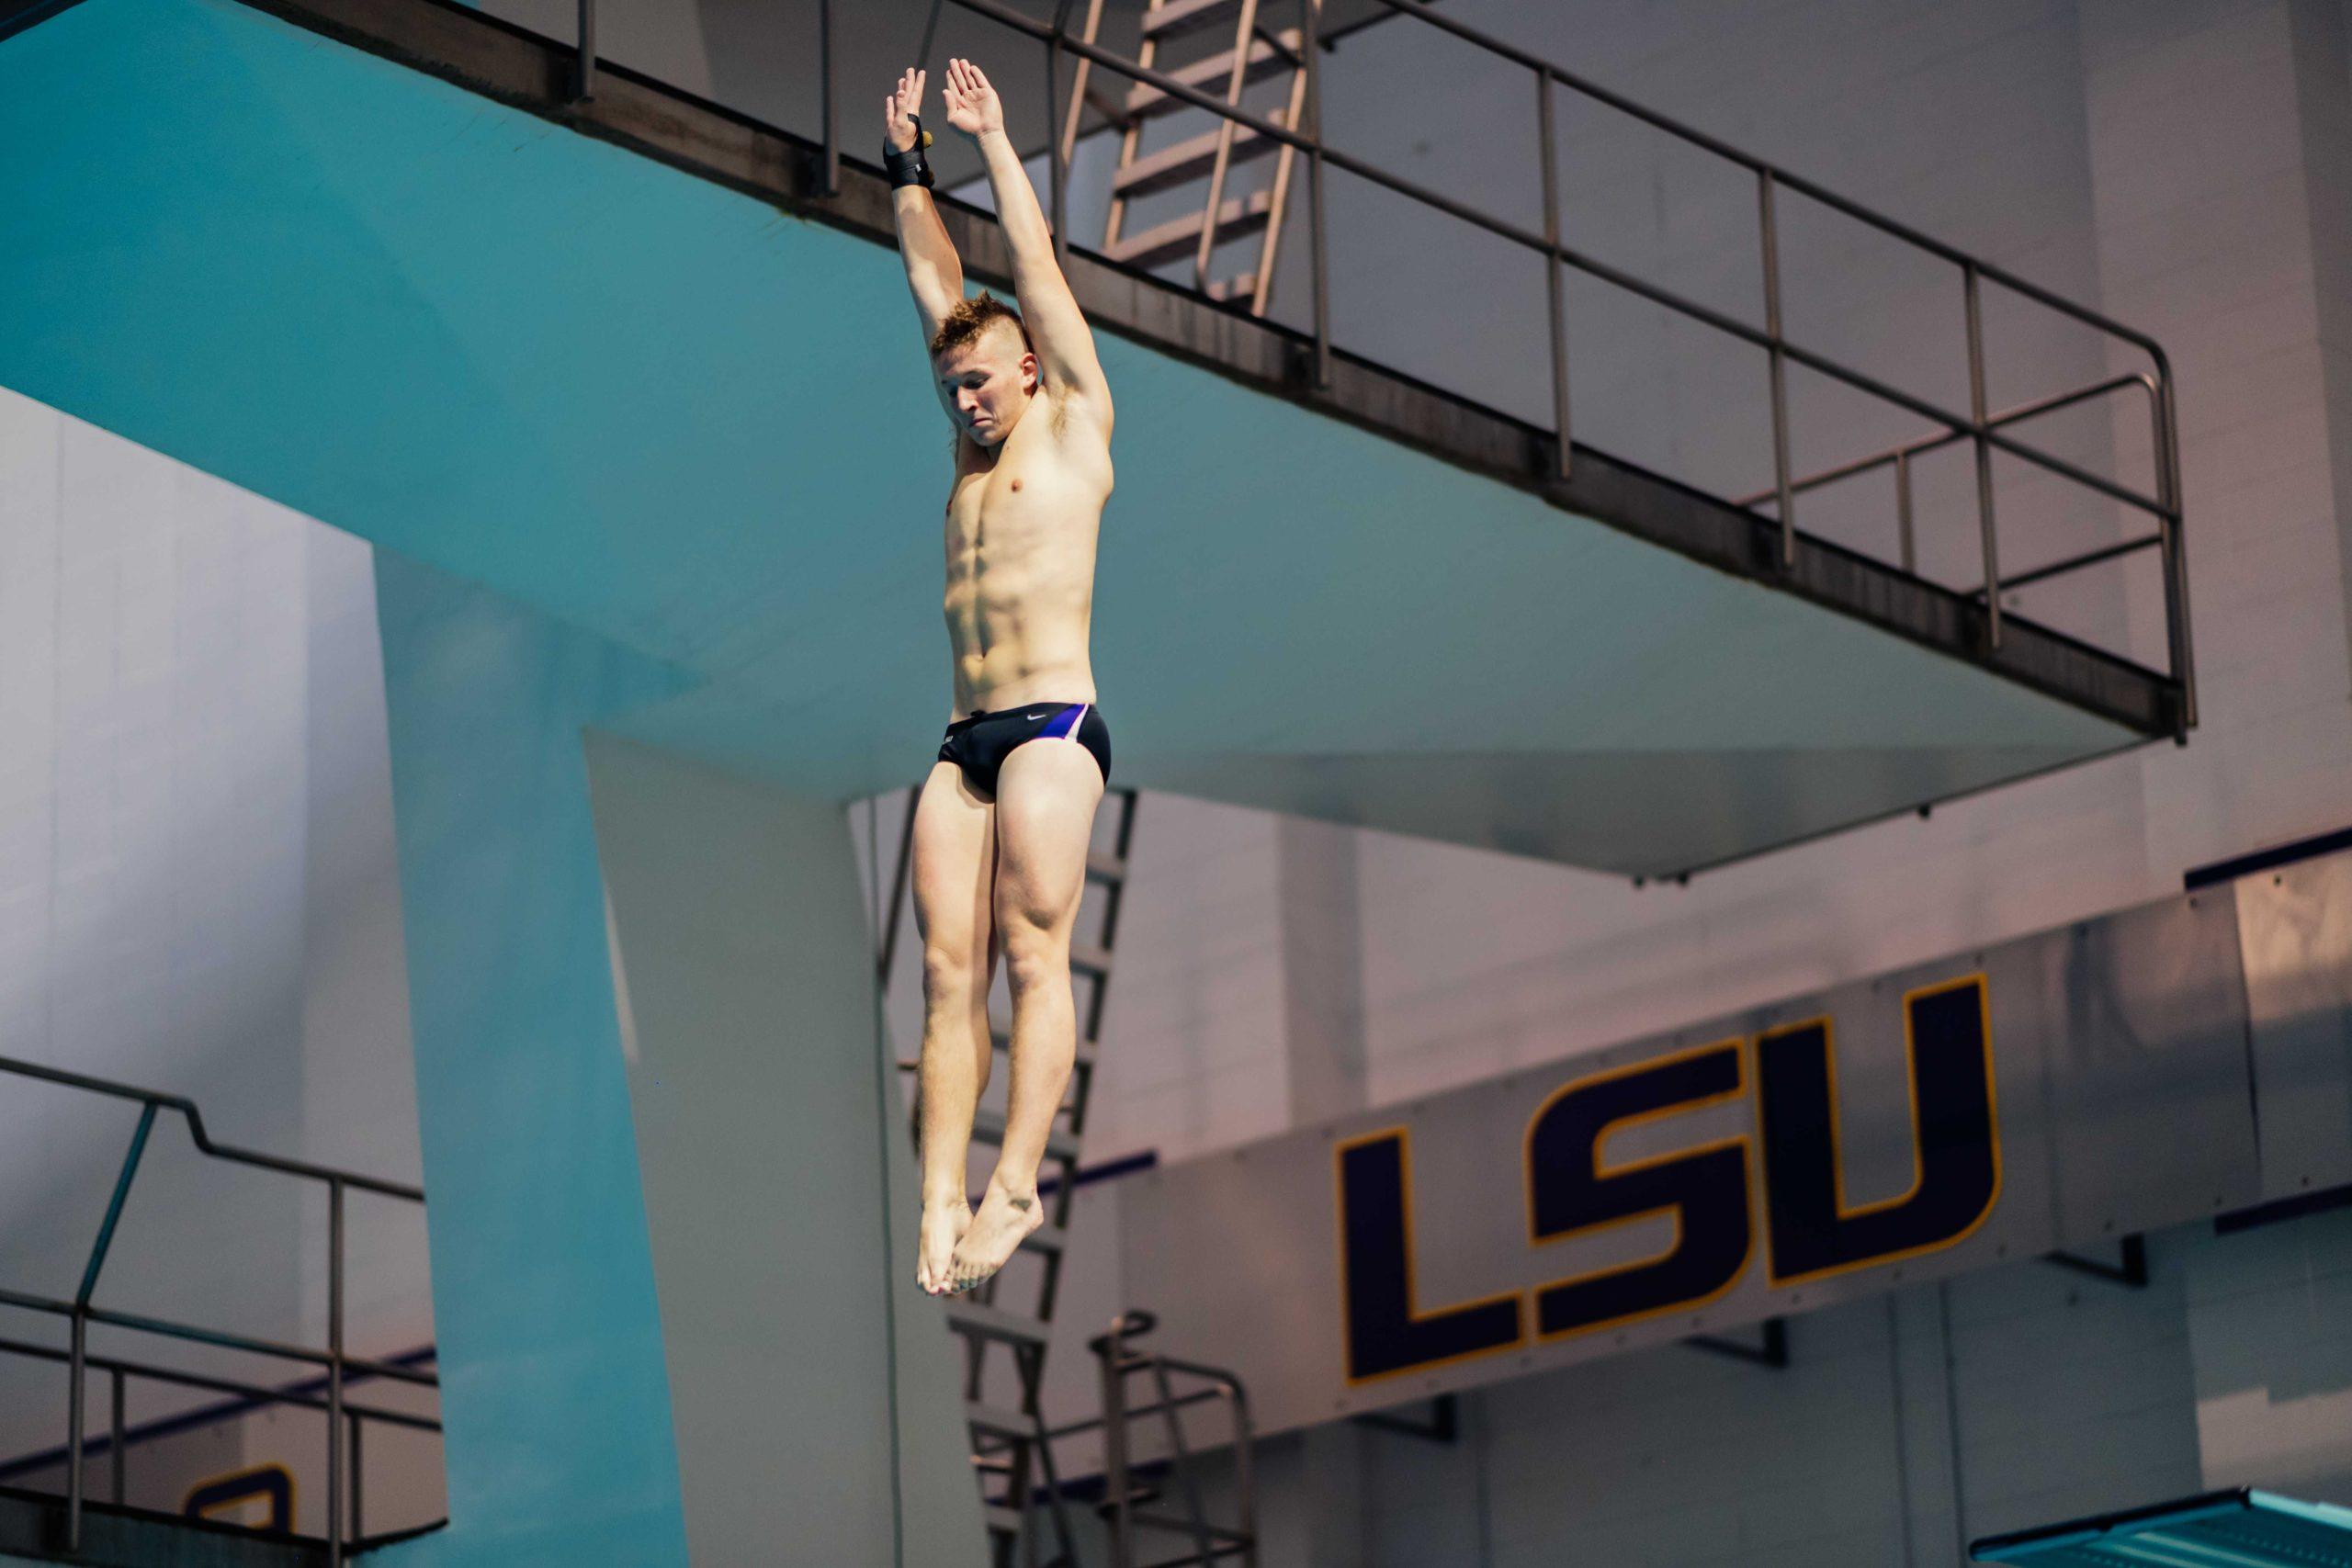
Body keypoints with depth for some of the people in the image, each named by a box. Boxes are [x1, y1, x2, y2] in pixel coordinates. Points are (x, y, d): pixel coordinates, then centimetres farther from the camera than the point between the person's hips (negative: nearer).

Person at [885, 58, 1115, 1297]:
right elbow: (936, 281, 25)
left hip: (1053, 726, -6)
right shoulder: (977, 447, 23)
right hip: (963, 739, 6)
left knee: (1033, 952, -14)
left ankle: (1016, 1186, -19)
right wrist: (906, 166, 25)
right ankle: (942, 1202, -11)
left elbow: (1037, 265, 7)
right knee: (948, 972, -5)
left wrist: (994, 140, 13)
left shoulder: (1073, 424, 8)